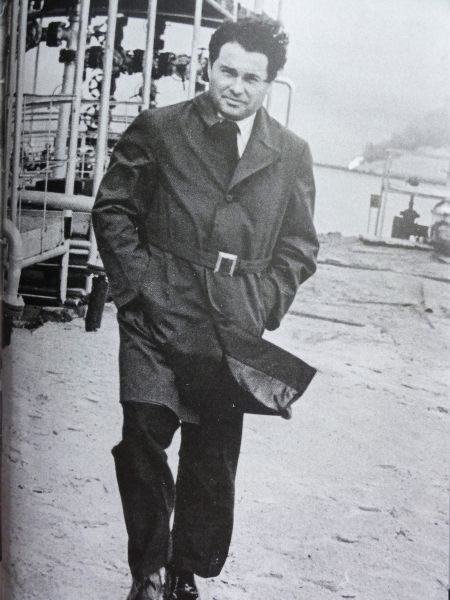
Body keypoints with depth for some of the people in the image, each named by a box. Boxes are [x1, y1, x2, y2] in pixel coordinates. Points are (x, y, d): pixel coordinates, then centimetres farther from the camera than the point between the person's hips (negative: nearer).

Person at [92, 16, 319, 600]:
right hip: (158, 317, -1)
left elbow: (298, 246, 12)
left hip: (234, 330, 2)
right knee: (143, 440, -7)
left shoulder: (291, 154, 9)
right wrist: (137, 282, -5)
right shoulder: (157, 130, 4)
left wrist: (265, 308, -1)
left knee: (214, 459, 6)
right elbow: (112, 210, 6)